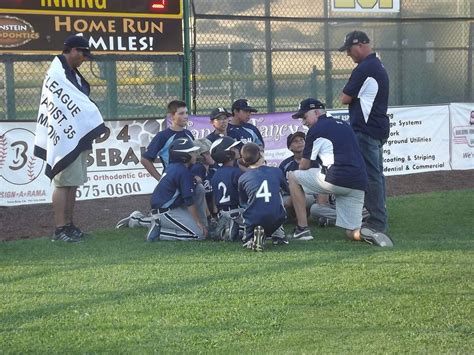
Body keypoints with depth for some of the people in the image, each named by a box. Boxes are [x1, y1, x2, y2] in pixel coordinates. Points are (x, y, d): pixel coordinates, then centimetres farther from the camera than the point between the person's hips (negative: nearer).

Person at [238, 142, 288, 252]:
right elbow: (287, 189, 24)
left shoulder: (243, 178, 1)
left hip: (253, 220, -1)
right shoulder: (276, 172, 4)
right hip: (275, 220, 1)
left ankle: (251, 239, -10)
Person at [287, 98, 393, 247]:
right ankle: (369, 234, -21)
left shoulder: (316, 129, 3)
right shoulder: (345, 125, 25)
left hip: (335, 179, -7)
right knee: (353, 234, 14)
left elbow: (304, 166, 5)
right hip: (359, 184, 7)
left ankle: (302, 229, 8)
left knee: (293, 177, 15)